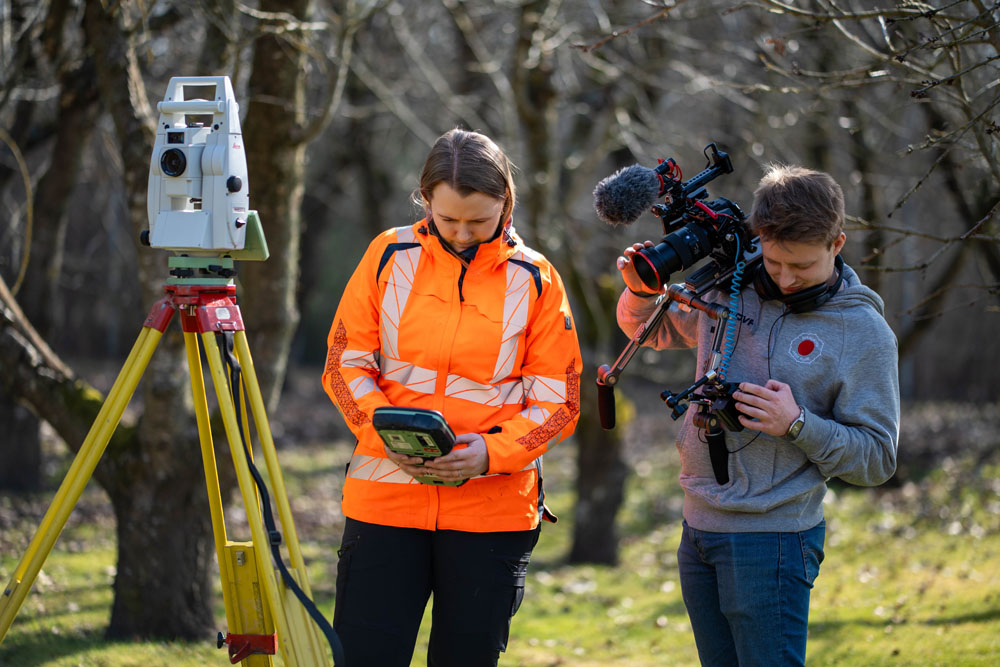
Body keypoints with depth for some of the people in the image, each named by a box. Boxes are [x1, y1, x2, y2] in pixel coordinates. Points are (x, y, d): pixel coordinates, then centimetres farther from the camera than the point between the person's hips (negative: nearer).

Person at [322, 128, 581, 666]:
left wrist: (492, 452, -17)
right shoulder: (390, 255, 3)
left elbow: (557, 402, 0)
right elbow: (345, 364, 5)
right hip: (386, 495, 0)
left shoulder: (534, 279, 1)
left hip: (492, 506, 0)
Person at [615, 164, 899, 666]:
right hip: (700, 526, 6)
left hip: (772, 537, -6)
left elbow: (877, 459, -7)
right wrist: (641, 290, 0)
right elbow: (653, 330, 23)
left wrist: (797, 424, -22)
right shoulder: (729, 288, 5)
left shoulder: (863, 333, -8)